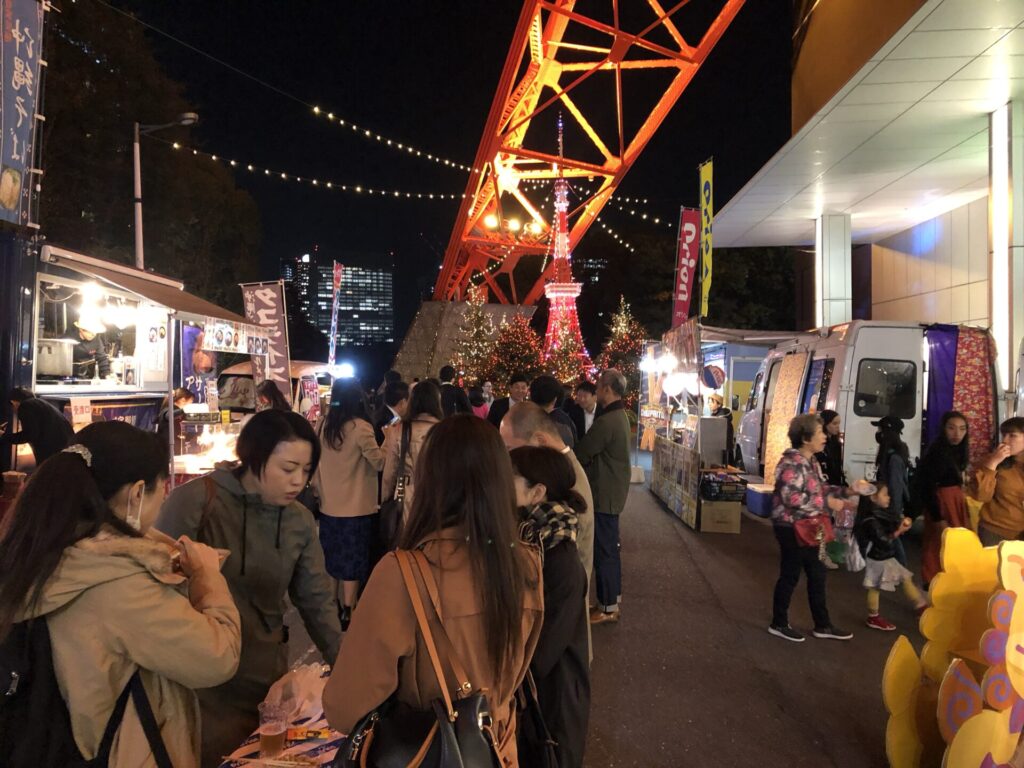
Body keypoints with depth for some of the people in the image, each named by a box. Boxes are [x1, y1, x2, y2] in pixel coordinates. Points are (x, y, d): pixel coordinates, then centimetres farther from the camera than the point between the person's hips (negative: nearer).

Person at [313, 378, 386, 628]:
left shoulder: (323, 424, 0)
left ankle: (332, 607, 30)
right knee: (353, 563, 6)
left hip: (329, 506, 6)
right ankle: (347, 612, 12)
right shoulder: (360, 427, -17)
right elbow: (379, 462, -15)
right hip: (357, 508, -5)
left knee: (333, 560, 18)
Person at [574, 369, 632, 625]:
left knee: (603, 550, 0)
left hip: (604, 494, -10)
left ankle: (607, 607, 9)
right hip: (613, 491, 10)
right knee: (610, 548, 18)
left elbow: (580, 455, -17)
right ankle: (613, 597, 28)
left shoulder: (606, 422, -23)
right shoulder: (620, 416, 9)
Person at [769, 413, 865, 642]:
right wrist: (827, 503, -24)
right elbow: (792, 498, -29)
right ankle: (779, 624, 17)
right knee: (790, 575, 2)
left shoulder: (812, 462, 11)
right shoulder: (792, 463, -22)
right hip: (791, 528, -10)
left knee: (817, 574, 15)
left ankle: (822, 625, 27)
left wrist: (848, 491, 2)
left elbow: (821, 488, 15)